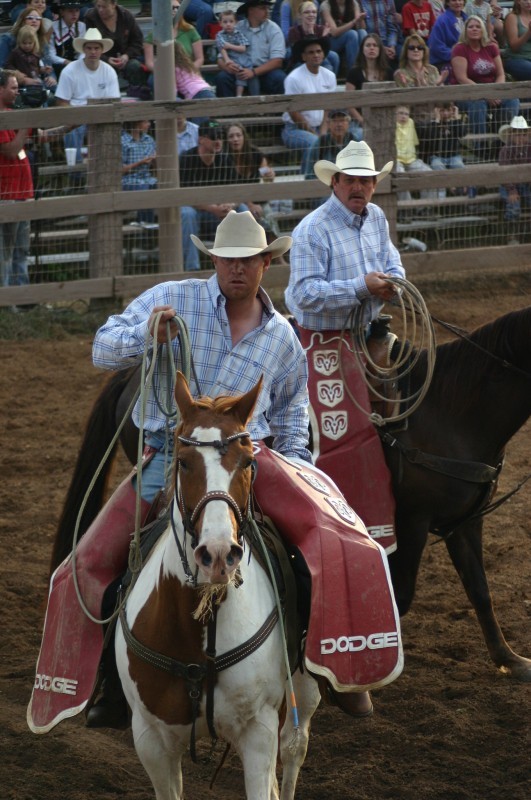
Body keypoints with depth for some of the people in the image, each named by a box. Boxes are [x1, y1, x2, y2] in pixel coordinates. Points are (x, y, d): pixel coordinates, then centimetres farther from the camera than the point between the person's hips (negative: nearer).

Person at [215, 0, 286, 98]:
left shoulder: (273, 29, -1)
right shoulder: (236, 28, 0)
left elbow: (277, 61, -10)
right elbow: (221, 59, -1)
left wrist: (254, 72, -25)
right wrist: (226, 66, -27)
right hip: (241, 71, 1)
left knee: (279, 78, -31)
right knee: (223, 77, -27)